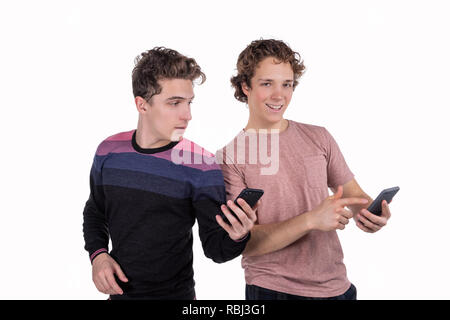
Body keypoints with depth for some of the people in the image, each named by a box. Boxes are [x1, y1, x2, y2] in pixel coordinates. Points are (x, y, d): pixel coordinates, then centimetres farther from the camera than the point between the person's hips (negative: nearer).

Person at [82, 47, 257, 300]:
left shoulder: (202, 166, -16)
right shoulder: (109, 151, -6)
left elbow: (215, 248, -13)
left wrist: (236, 238, -33)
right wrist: (98, 255, -5)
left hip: (175, 293, -3)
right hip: (118, 290, 4)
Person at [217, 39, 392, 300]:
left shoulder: (318, 138, 2)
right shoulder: (228, 158, -11)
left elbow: (354, 194, 7)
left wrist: (370, 213, -16)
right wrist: (311, 219, -27)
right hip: (271, 289, -3)